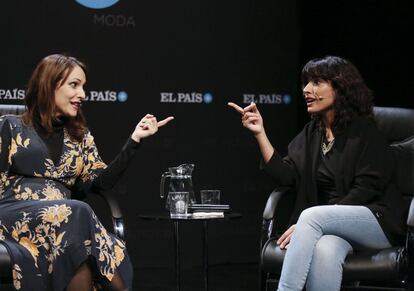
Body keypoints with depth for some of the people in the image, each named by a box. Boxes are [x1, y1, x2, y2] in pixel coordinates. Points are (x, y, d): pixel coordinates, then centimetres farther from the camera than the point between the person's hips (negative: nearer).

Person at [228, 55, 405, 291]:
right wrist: (260, 133, -6)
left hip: (377, 221, -4)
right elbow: (286, 174, 3)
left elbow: (367, 188, -12)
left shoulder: (364, 130, -2)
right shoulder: (311, 134, 15)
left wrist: (309, 222, -19)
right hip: (332, 226, 4)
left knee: (312, 215, -33)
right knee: (324, 250, -34)